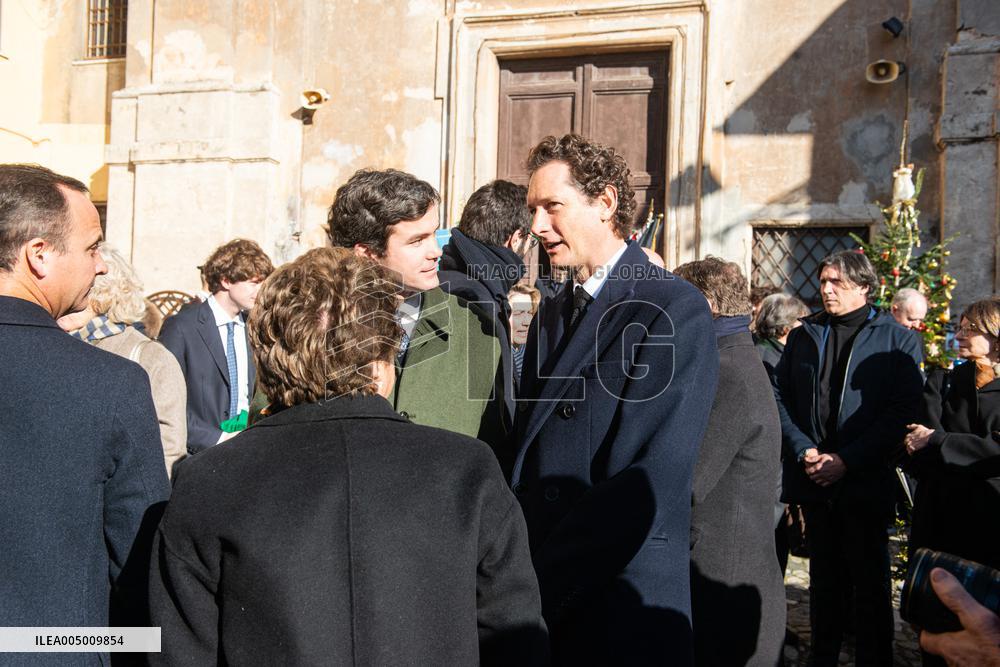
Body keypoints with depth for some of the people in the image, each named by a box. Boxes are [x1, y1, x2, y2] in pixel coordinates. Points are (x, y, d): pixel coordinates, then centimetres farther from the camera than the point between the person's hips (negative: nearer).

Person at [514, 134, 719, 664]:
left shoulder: (676, 311, -12)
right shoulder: (550, 315, 10)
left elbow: (654, 481, -20)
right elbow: (528, 453, 11)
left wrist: (541, 584, -17)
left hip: (623, 605, -6)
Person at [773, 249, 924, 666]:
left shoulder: (898, 340, -2)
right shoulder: (803, 337, 10)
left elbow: (901, 411, -9)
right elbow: (780, 397, 7)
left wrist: (848, 460, -15)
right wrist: (803, 450, -7)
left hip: (865, 480, -3)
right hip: (812, 478, 4)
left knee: (870, 581, 6)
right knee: (824, 577, 14)